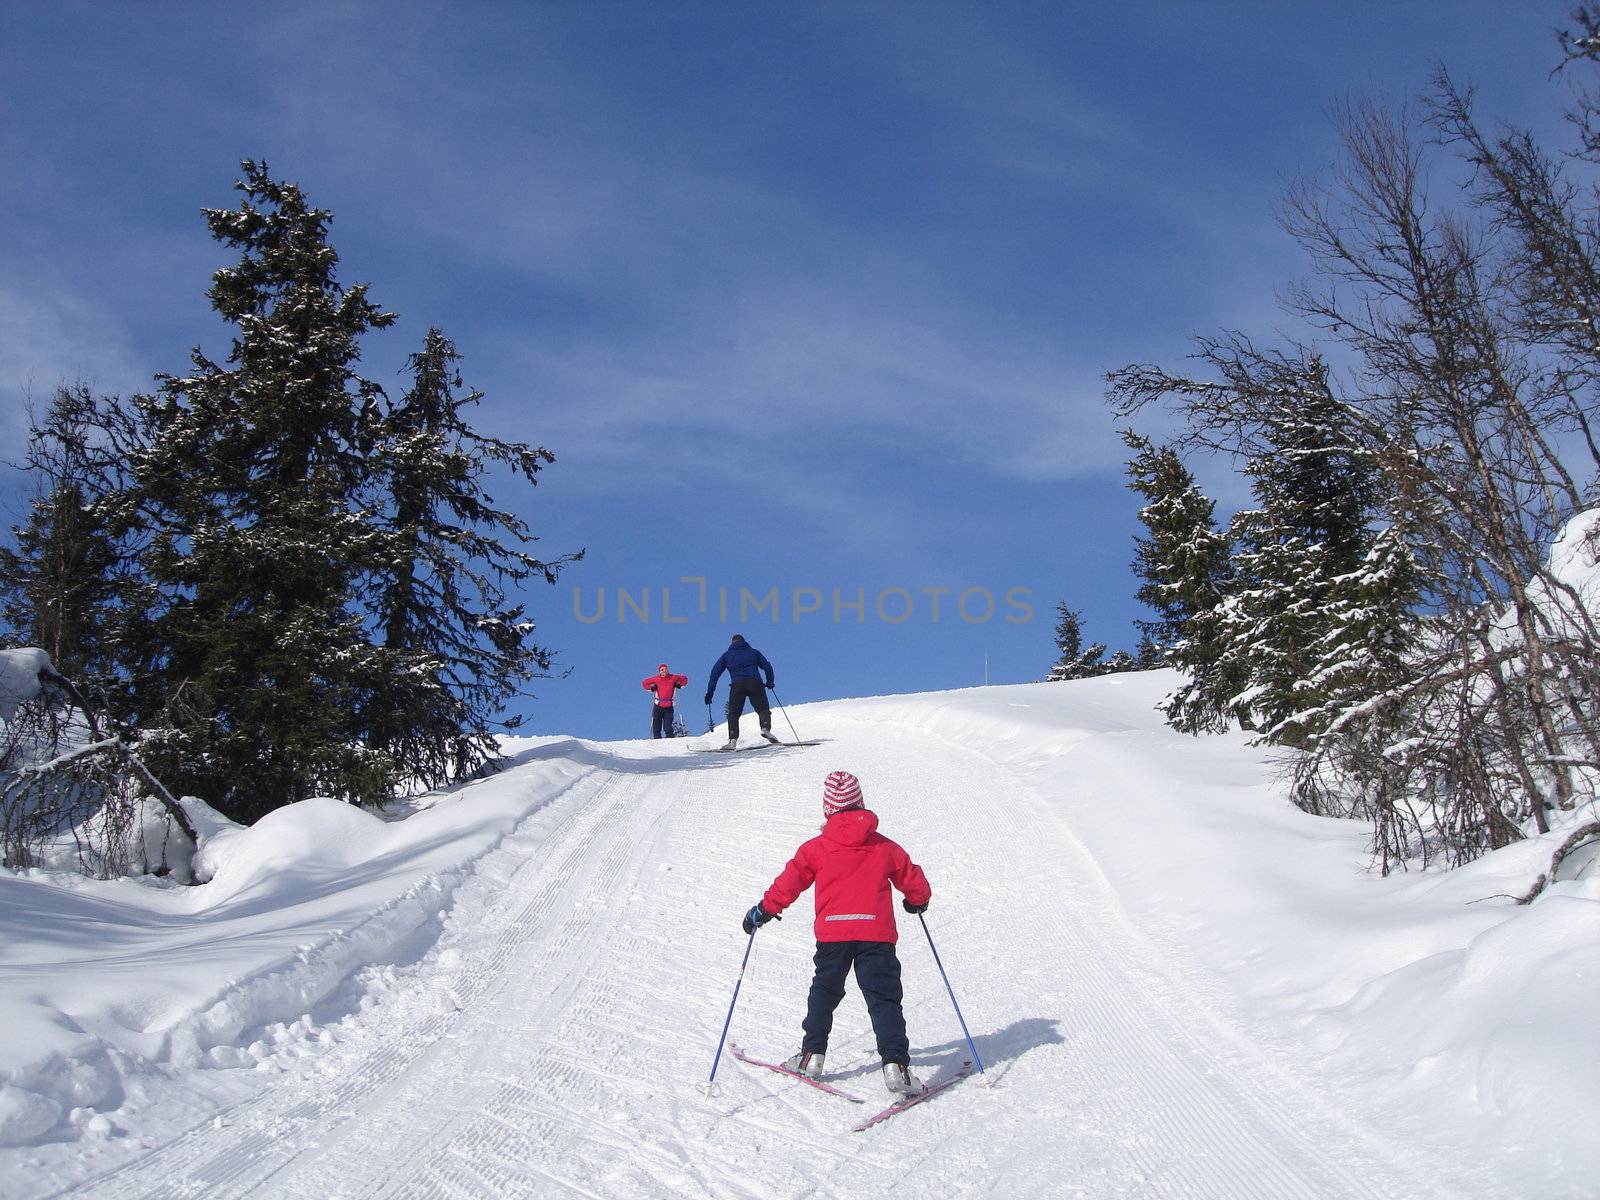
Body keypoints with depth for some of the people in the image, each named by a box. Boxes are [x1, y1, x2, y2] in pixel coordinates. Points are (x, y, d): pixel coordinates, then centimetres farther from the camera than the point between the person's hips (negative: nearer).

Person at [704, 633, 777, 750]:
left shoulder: (727, 654, 23)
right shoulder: (753, 652, 23)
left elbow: (715, 673, 16)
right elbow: (767, 667, 14)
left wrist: (709, 692, 16)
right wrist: (769, 682, 29)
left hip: (737, 685, 0)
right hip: (754, 682, 0)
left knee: (733, 714, 7)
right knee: (763, 709, 5)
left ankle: (733, 739, -8)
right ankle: (765, 728, -22)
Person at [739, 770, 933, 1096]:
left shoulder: (816, 848, 4)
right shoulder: (885, 848, 9)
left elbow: (790, 882, 4)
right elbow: (914, 882, 17)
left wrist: (763, 910, 17)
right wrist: (918, 901, 39)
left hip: (833, 932, 0)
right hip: (876, 932, 0)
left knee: (824, 993, 19)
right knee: (884, 998, 1)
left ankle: (812, 1055, 22)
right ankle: (895, 1063, -11)